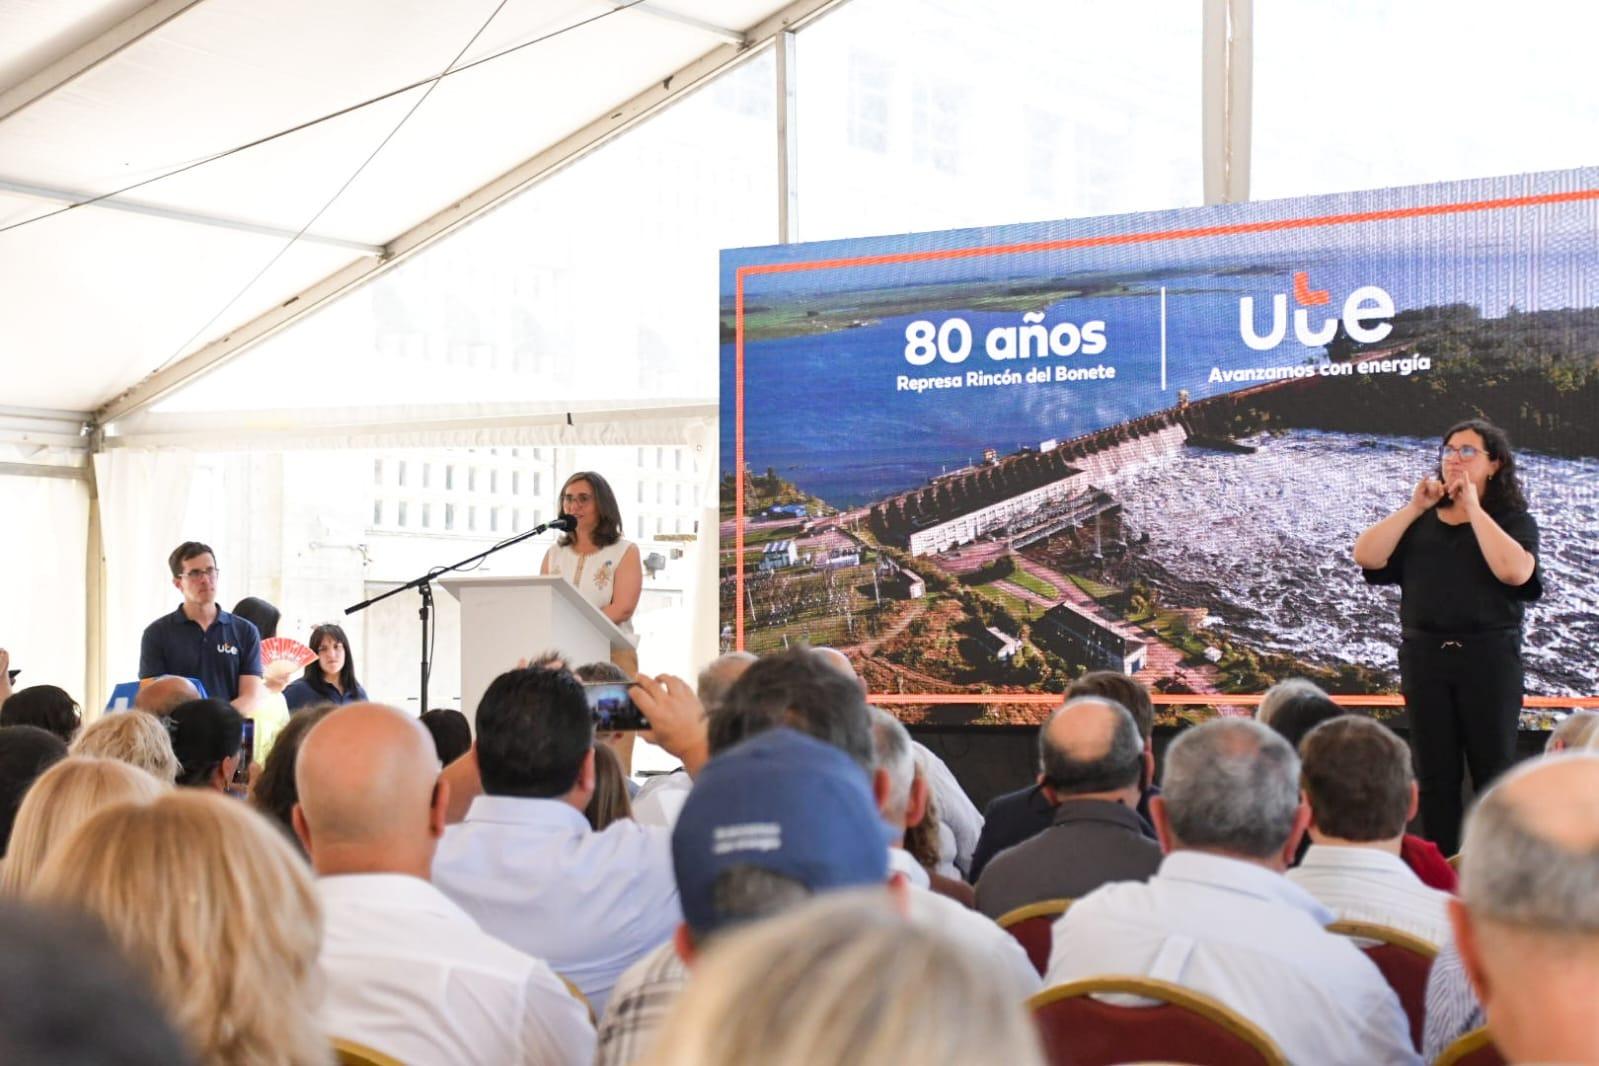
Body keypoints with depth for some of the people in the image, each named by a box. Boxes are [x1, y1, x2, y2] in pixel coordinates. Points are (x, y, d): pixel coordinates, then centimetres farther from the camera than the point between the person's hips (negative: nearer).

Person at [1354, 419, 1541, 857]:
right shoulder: (1419, 521, 14)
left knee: (1492, 770, 0)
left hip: (1489, 657, -3)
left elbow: (1515, 571, -18)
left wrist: (1473, 507, -12)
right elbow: (1366, 557, 0)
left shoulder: (1514, 520, 4)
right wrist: (1414, 508, -5)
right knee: (1435, 773, 7)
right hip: (1425, 654, 3)